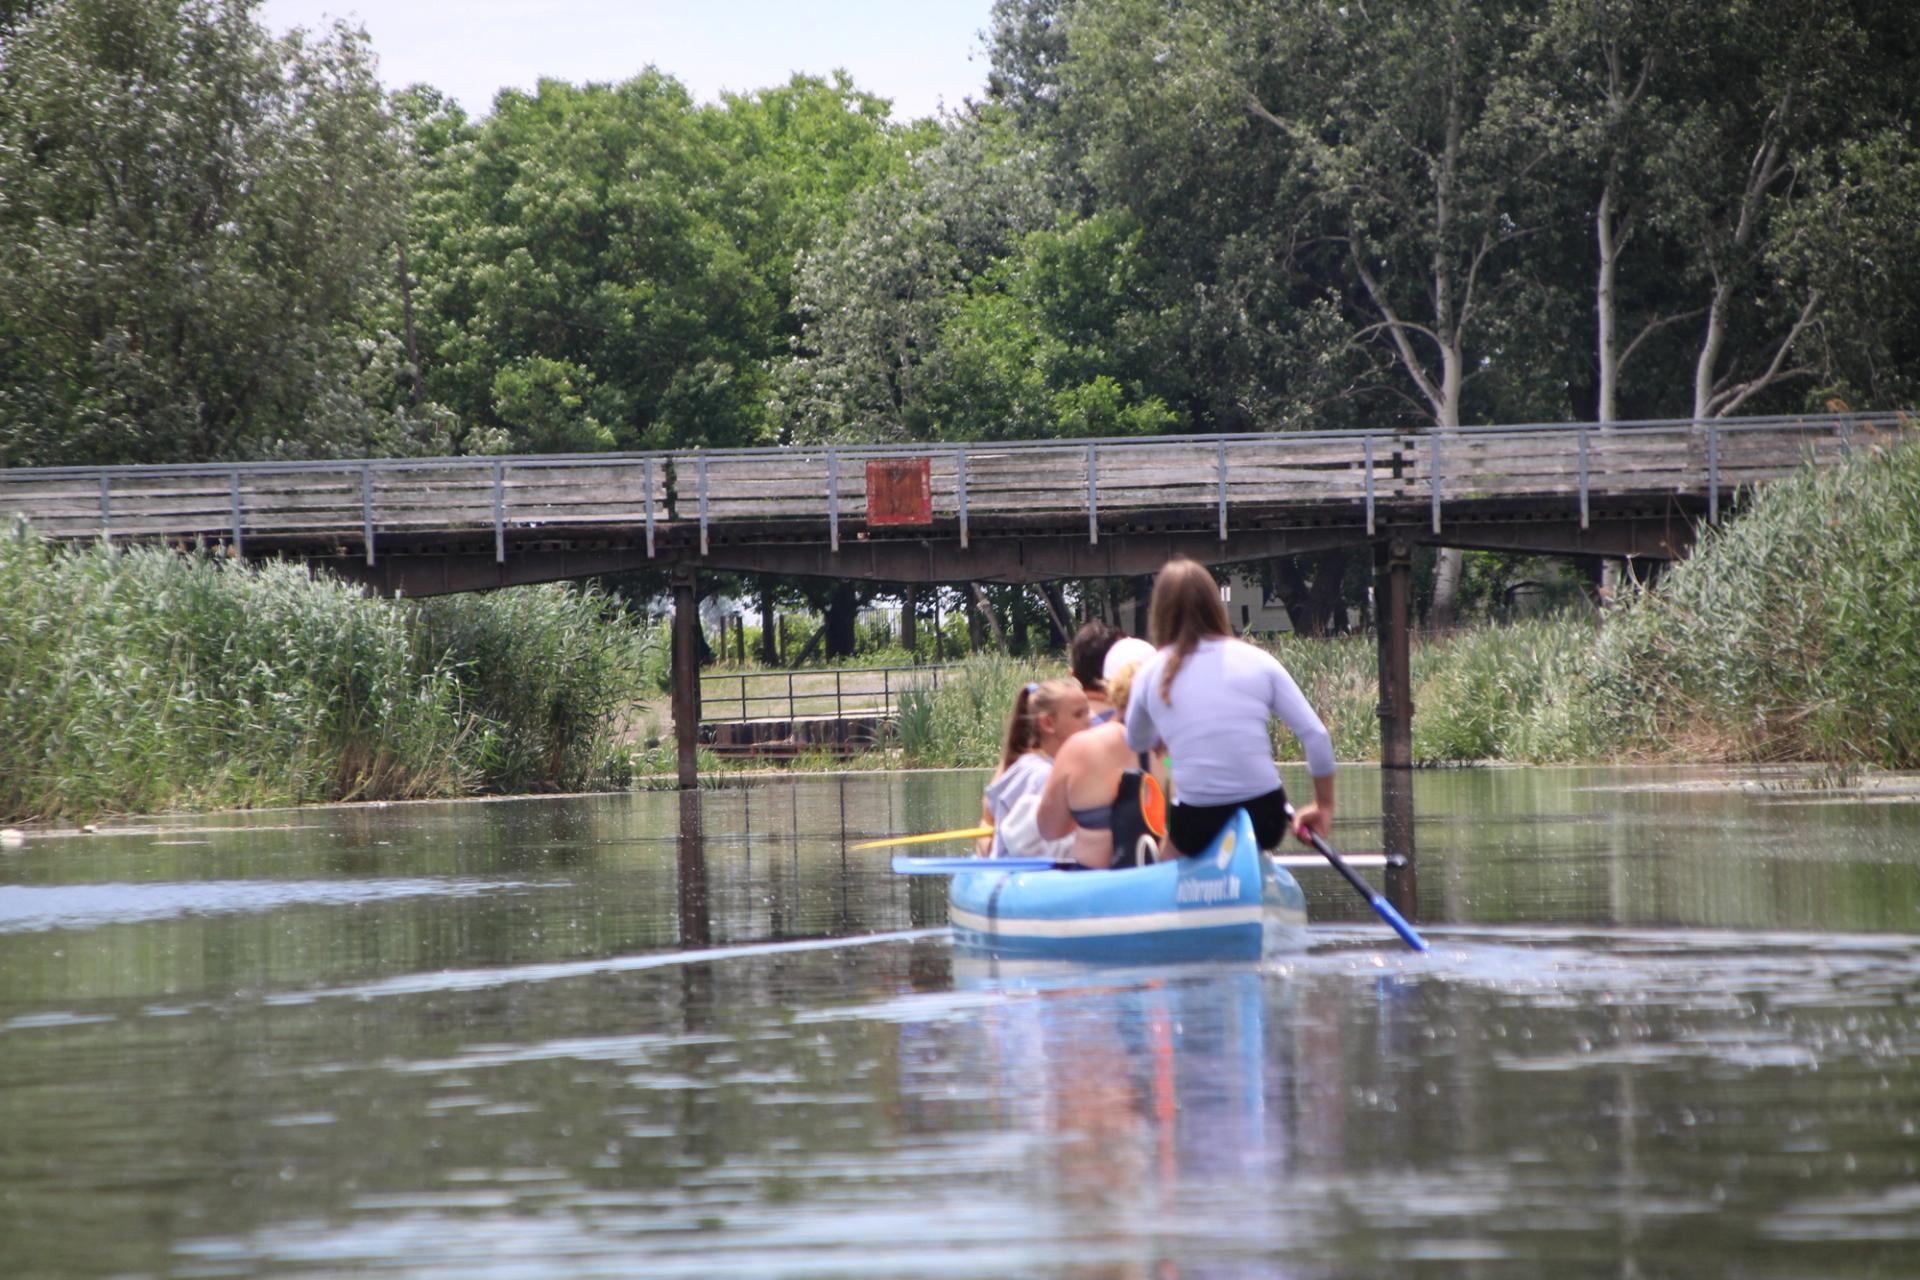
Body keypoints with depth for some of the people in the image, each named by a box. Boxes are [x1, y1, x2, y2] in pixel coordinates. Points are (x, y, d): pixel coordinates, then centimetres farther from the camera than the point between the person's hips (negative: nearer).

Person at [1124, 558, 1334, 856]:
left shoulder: (1150, 675, 2)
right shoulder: (1257, 661, 1)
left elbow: (1135, 743, 20)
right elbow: (1317, 735, -1)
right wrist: (1324, 806, 10)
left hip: (1196, 828, -1)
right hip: (1264, 820, 1)